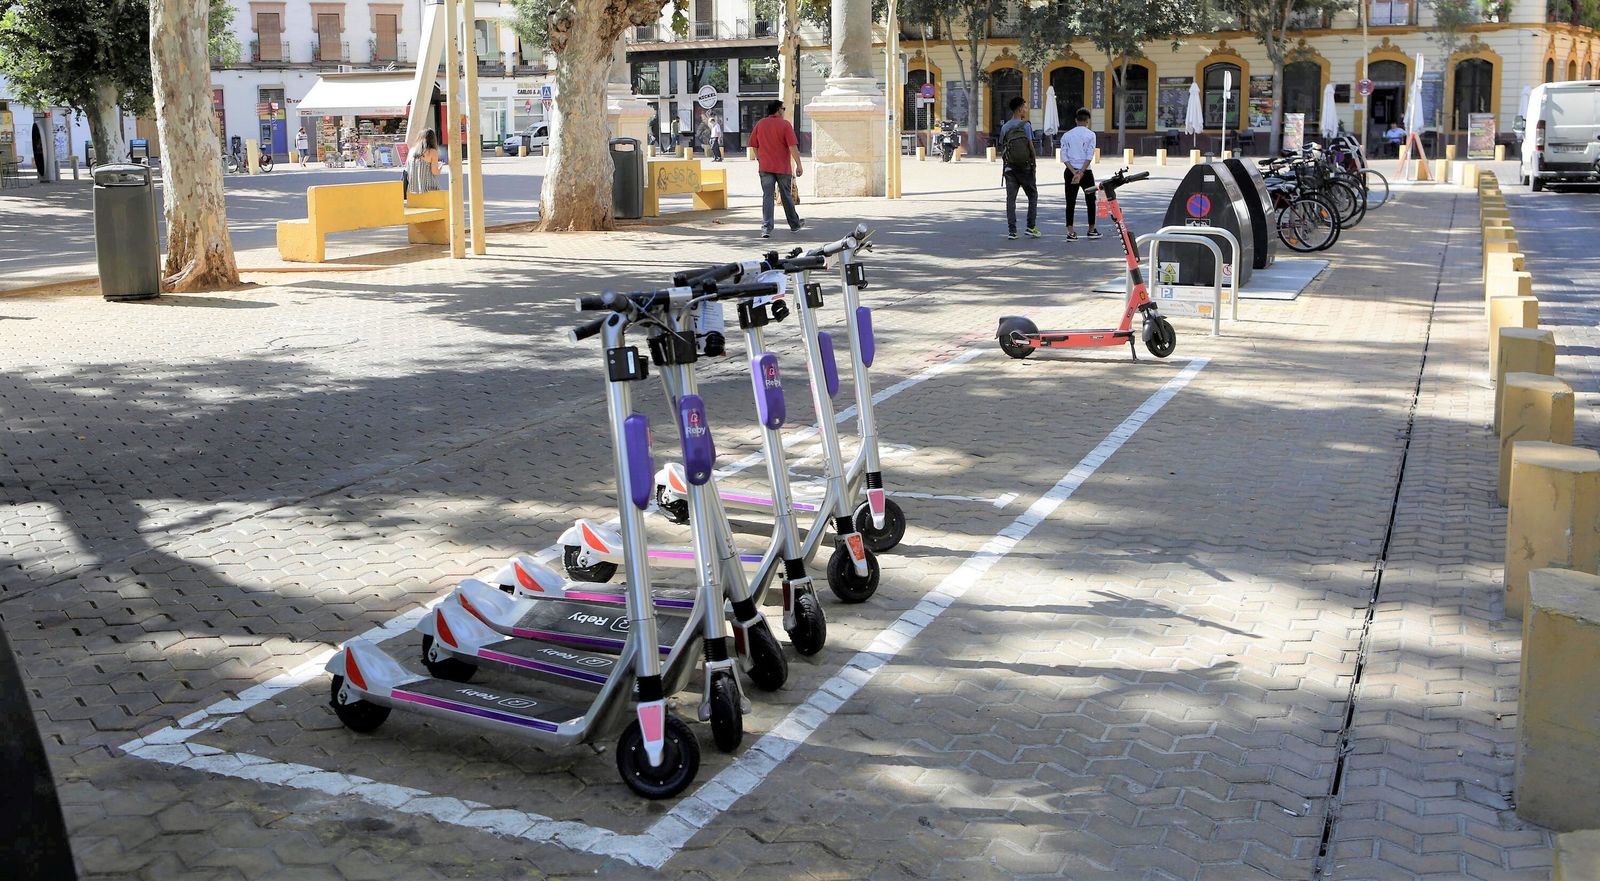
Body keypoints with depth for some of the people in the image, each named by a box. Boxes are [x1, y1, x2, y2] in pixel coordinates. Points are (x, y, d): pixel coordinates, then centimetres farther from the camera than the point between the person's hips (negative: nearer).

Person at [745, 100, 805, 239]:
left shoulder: (760, 124, 5)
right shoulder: (785, 124, -7)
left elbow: (754, 145, 11)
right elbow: (793, 147, -12)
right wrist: (798, 165, -8)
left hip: (765, 167, 2)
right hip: (783, 167, -2)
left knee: (767, 197, -1)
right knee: (787, 196, 12)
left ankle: (766, 229, -12)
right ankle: (794, 225, 28)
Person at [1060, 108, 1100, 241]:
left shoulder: (1066, 135, 7)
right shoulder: (1090, 134, -2)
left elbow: (1064, 157, -1)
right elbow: (1089, 156, -11)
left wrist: (1074, 172, -7)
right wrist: (1081, 173, -13)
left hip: (1070, 172, 2)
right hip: (1086, 171, -2)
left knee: (1070, 202, 2)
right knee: (1090, 201, 14)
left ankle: (1070, 232, -5)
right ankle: (1092, 230, 22)